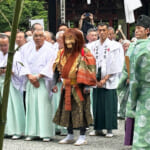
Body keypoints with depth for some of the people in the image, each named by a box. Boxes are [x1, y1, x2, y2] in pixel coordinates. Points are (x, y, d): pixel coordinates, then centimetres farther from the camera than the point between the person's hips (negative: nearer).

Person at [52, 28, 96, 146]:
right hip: (67, 87, 7)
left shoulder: (84, 53, -10)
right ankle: (70, 136, 22)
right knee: (67, 110, 10)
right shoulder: (63, 53, 10)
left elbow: (89, 70, -12)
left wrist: (86, 85, -17)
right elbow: (58, 69, 16)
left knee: (80, 110, -3)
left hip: (79, 87, -6)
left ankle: (82, 137, 5)